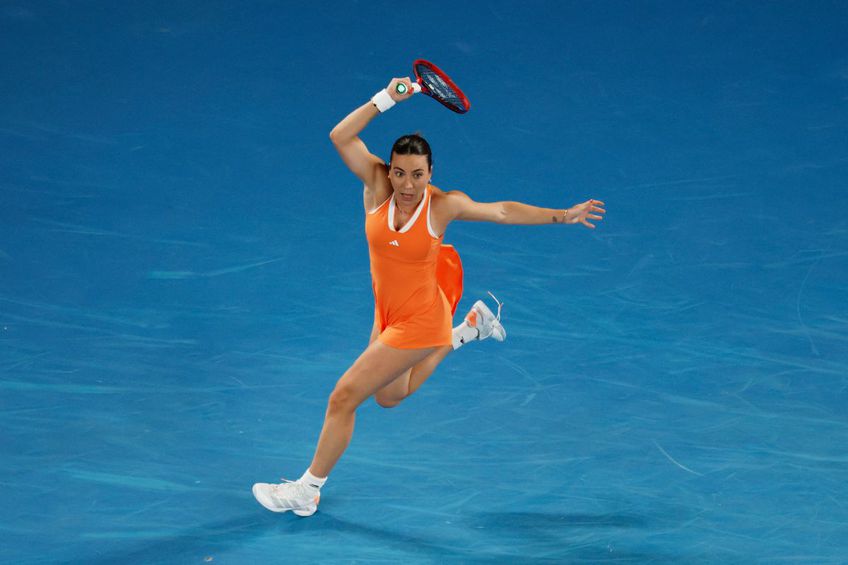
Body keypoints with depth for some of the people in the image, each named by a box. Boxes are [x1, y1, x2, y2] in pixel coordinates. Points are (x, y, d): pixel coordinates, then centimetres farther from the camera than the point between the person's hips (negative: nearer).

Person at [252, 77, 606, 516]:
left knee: (343, 397, -7)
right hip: (387, 316, 6)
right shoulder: (377, 185, -13)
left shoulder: (444, 204, -18)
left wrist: (562, 216, -6)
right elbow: (341, 137, -23)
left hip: (419, 323, -6)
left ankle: (307, 490, 9)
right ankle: (467, 330, 42)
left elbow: (503, 211, -5)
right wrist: (386, 99, -29)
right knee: (390, 396, 31)